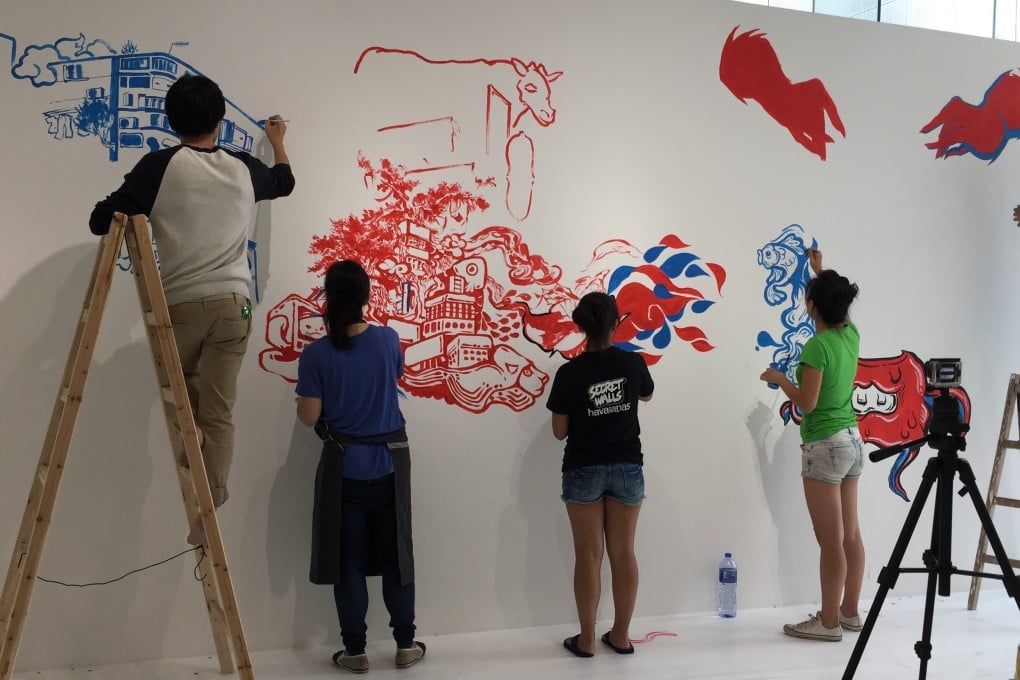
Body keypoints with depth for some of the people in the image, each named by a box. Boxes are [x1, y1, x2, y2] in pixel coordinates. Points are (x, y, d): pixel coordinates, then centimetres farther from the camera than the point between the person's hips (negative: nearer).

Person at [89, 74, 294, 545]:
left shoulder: (160, 166, -4)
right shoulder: (244, 168, 8)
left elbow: (102, 220, -6)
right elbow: (284, 182, 31)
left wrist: (138, 217, 15)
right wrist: (277, 141, 49)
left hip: (179, 306, -2)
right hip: (232, 304, 2)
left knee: (183, 407, 18)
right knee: (218, 414, 3)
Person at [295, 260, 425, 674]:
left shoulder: (316, 354, -13)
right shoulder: (388, 339, -6)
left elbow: (308, 417, -9)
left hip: (344, 466, -2)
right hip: (389, 462, 2)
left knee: (348, 560, 8)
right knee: (395, 554, 12)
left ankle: (355, 651, 16)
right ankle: (405, 645, 21)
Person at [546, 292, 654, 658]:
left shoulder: (569, 373, -12)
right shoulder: (633, 363, -6)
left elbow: (559, 431, -5)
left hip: (583, 471, -2)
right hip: (627, 468, 2)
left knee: (588, 556, 5)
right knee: (623, 553, 10)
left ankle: (586, 640, 12)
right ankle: (621, 635, 18)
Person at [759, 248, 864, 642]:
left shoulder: (817, 347, -18)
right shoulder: (851, 335, 5)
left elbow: (807, 403, -18)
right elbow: (839, 305, 28)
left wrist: (779, 379, -3)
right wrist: (820, 272, 38)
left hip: (824, 447, -9)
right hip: (852, 440, 9)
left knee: (831, 540, -3)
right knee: (850, 534, 13)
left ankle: (829, 622, 5)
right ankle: (849, 612, 23)